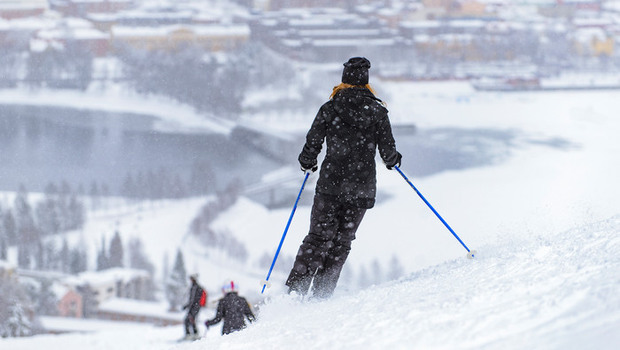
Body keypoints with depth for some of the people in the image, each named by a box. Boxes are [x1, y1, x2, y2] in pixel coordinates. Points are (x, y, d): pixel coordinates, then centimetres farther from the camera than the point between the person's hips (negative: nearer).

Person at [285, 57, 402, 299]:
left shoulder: (330, 109, -2)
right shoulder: (378, 112, -1)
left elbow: (312, 145, -2)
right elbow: (388, 153, -2)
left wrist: (308, 164, 20)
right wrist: (393, 160, 22)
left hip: (331, 184, 0)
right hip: (361, 189, 1)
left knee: (318, 237, 6)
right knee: (342, 242, 9)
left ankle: (296, 289, -3)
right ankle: (321, 294, 5)